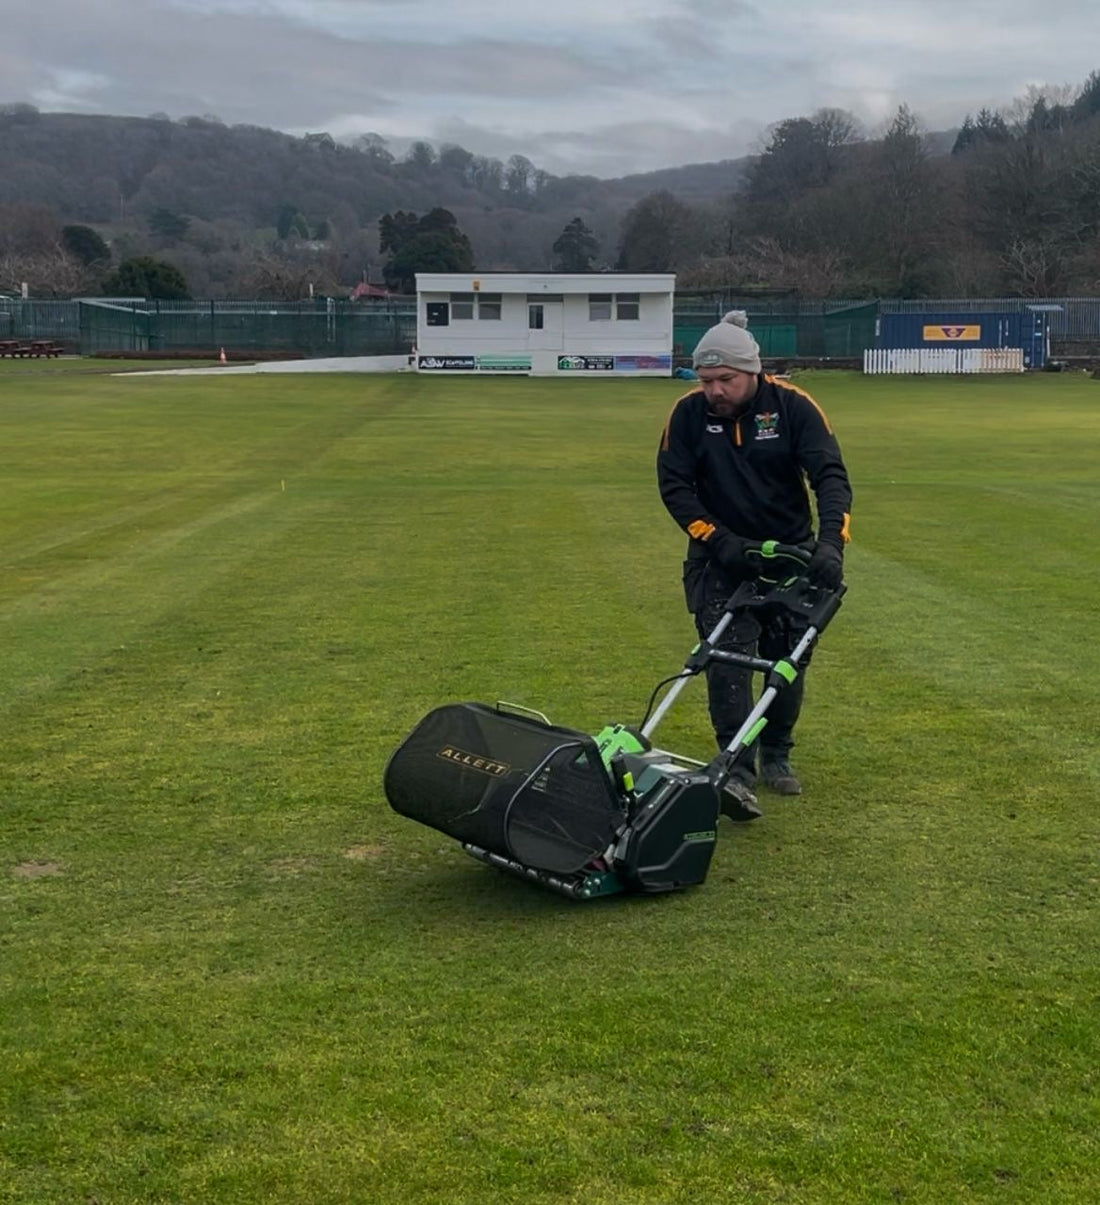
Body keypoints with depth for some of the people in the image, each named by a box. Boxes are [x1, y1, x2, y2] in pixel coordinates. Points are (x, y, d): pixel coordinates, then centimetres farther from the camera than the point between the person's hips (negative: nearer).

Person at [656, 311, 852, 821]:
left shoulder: (793, 406, -13)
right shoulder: (689, 414, -11)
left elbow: (830, 474, -17)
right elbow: (674, 485, -8)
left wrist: (831, 541, -31)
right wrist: (717, 539, -19)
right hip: (722, 555, -1)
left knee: (787, 659, 9)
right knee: (728, 655, -15)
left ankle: (776, 756, 28)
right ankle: (736, 770, -20)